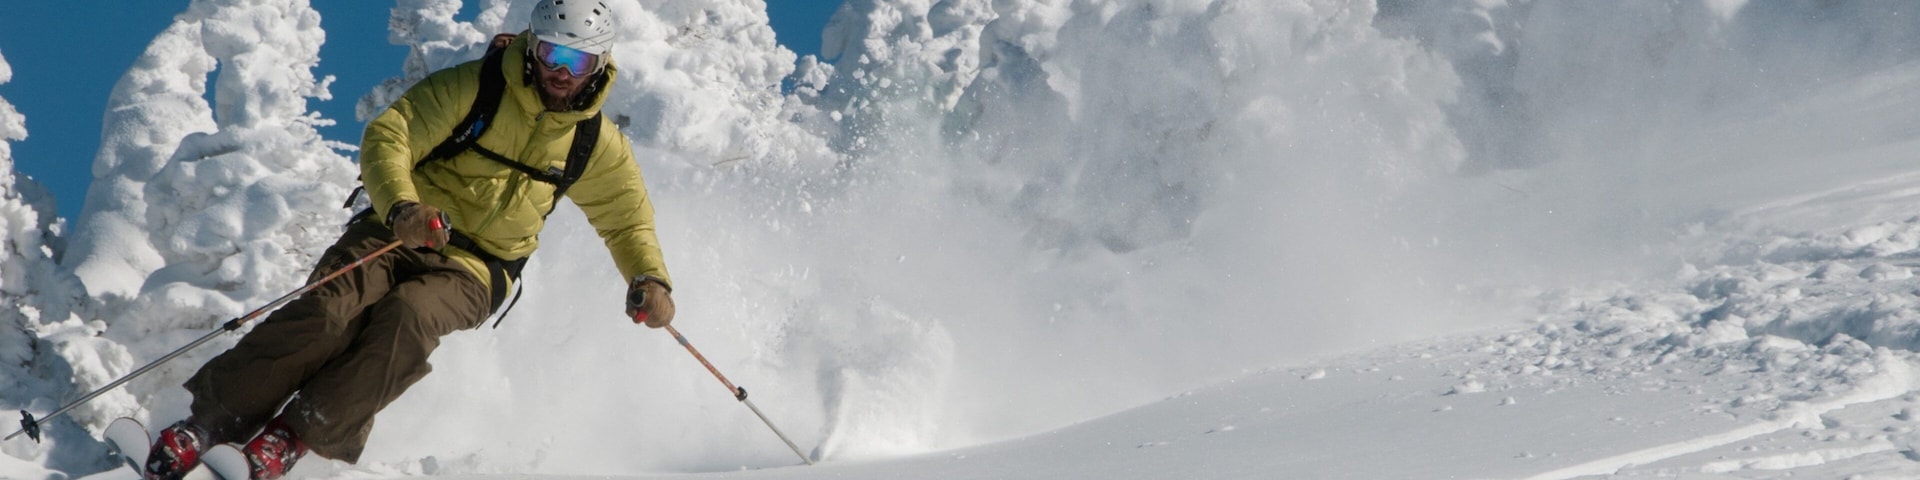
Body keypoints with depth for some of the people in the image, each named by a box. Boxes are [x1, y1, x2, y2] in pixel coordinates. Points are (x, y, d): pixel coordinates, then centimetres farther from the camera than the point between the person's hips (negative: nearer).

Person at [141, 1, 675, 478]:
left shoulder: (595, 143, 6)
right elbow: (387, 137, -9)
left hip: (471, 269, 1)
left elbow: (628, 218, 17)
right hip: (400, 232, -1)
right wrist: (402, 208, -29)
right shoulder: (472, 87, -4)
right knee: (330, 309, -28)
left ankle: (296, 435, -29)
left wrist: (650, 279, -3)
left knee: (407, 315, -32)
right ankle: (214, 419, -22)